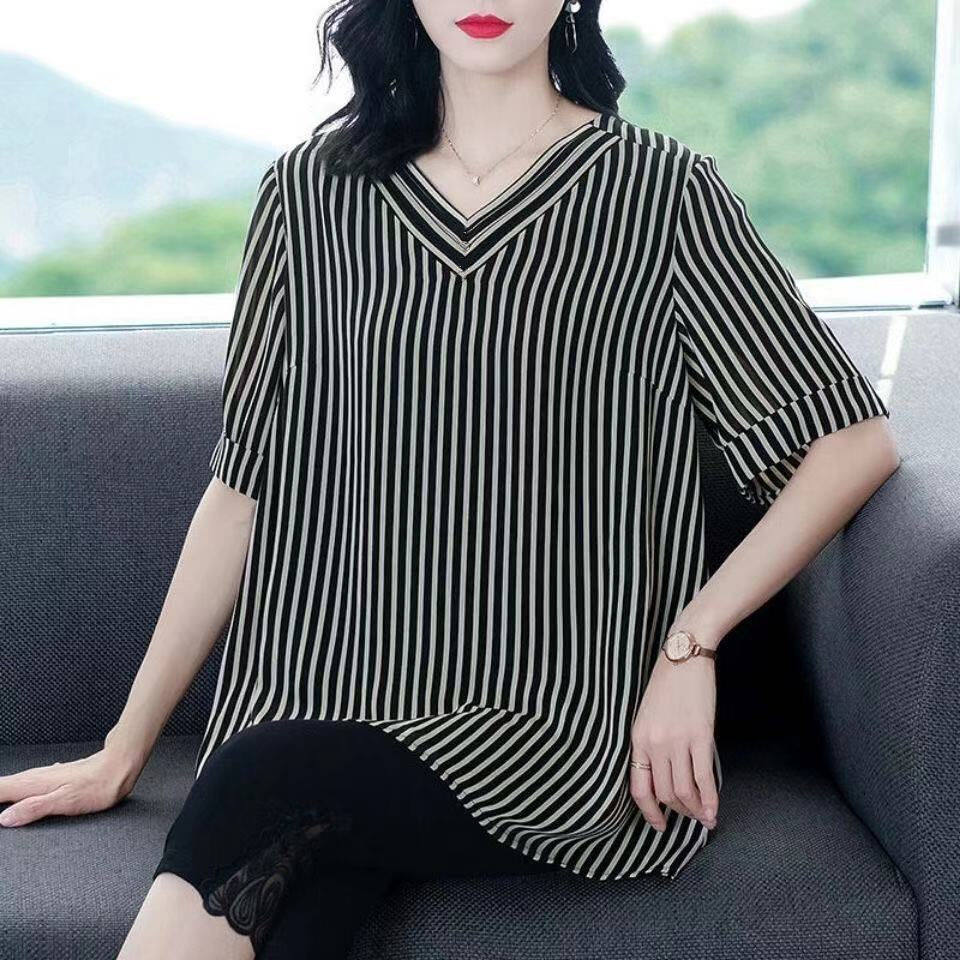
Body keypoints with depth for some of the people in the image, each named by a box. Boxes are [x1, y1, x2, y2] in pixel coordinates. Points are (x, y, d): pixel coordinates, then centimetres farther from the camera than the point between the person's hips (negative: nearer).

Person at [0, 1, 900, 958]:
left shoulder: (660, 191, 2)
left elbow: (856, 440, 3)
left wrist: (691, 642, -6)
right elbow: (245, 484, 11)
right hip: (345, 701, 2)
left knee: (263, 777, -29)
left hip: (578, 730, -2)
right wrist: (124, 750, 10)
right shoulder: (311, 192, 9)